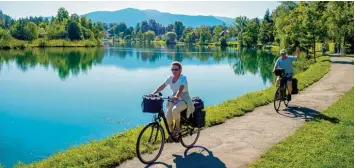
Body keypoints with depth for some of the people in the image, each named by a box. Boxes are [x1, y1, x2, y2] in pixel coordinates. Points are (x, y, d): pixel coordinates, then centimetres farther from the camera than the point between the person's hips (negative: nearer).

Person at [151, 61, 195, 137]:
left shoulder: (183, 78, -15)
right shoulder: (170, 78, 2)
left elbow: (181, 88, -32)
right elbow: (162, 86, 0)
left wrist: (176, 96, -50)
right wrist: (153, 93, -13)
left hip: (184, 100, -6)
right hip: (174, 100, 6)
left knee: (175, 110, -36)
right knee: (168, 118, -11)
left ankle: (177, 128, -12)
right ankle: (172, 133, 16)